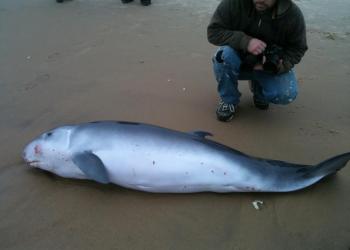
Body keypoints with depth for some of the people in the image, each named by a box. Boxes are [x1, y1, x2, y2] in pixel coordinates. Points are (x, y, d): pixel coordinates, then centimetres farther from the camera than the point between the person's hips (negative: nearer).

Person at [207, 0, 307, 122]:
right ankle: (228, 100, -8)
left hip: (270, 68, 1)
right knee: (224, 55, -34)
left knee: (287, 94, -24)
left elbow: (298, 48, -5)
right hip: (240, 61, 0)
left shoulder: (293, 14, -17)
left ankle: (258, 87, 12)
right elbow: (213, 31, -21)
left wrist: (280, 66, -26)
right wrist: (245, 41, -34)